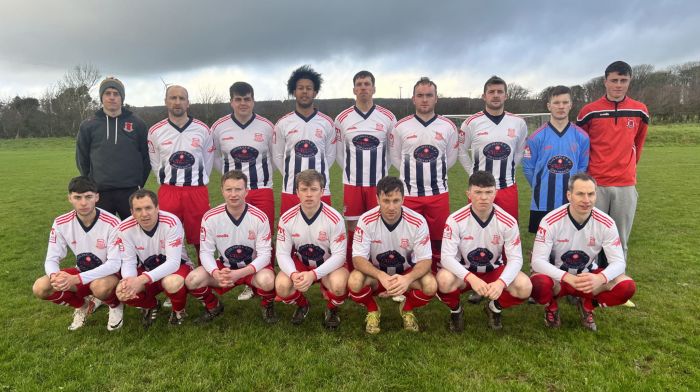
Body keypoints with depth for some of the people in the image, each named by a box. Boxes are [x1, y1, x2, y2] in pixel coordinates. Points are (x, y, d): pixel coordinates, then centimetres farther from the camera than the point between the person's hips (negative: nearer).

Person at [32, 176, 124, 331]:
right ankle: (83, 305, 10)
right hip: (81, 272, 5)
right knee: (40, 288, -17)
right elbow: (51, 259, -6)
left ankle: (116, 306, -1)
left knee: (100, 286, -38)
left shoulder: (111, 223, -24)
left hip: (108, 273, -5)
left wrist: (76, 279, -36)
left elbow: (114, 264, -26)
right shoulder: (61, 223, -11)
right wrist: (55, 276, -32)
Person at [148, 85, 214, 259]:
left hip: (197, 191, 0)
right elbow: (155, 164, 12)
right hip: (168, 192, 1)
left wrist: (196, 183, 12)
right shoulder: (155, 132, 4)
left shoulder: (203, 130, 3)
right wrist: (169, 182, 12)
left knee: (201, 238, 7)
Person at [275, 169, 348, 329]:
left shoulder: (334, 218, -23)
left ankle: (332, 309, 5)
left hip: (328, 265, -2)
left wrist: (314, 274, -35)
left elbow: (339, 255, -21)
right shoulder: (287, 219, -16)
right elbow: (282, 253, -12)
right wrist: (293, 274, -33)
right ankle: (302, 305, 12)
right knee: (281, 286, -26)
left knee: (338, 285, -34)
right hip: (299, 263, 2)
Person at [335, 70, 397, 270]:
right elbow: (339, 152, 10)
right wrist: (353, 171, 9)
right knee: (352, 229, 6)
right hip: (352, 184, 0)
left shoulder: (388, 117, 2)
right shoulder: (342, 118, 3)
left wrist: (380, 171, 8)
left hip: (379, 184, 0)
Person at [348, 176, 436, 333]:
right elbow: (358, 258, -21)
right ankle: (372, 311, 3)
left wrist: (408, 279, -39)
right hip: (375, 273, 0)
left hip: (406, 273, 1)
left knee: (430, 286, -29)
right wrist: (381, 276, -40)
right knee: (354, 282, -32)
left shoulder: (418, 222, -22)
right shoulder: (366, 220, -22)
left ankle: (407, 309, 6)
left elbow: (425, 260, -17)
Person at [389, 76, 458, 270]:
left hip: (439, 193, 1)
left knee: (438, 239, 7)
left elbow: (451, 157, 14)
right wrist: (411, 174, 6)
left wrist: (434, 172, 8)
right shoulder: (401, 126, 1)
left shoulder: (448, 127, 4)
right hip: (409, 193, -1)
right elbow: (395, 157, 10)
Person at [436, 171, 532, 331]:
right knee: (444, 281, -35)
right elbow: (447, 256, -24)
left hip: (494, 270, 2)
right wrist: (471, 278, -40)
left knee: (525, 287, -26)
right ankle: (455, 311, 3)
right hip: (464, 271, -2)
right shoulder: (455, 220, -21)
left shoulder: (507, 221, -16)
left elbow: (516, 258, -15)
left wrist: (501, 282, -35)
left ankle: (495, 308, 9)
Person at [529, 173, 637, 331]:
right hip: (558, 276, -3)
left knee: (627, 287, -22)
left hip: (589, 276, 3)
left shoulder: (606, 223, -14)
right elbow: (538, 260, -24)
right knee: (538, 284, -36)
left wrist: (600, 278, -36)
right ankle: (551, 307, 2)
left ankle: (587, 306, 8)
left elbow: (618, 261, -13)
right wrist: (568, 278, -39)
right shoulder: (551, 221, -23)